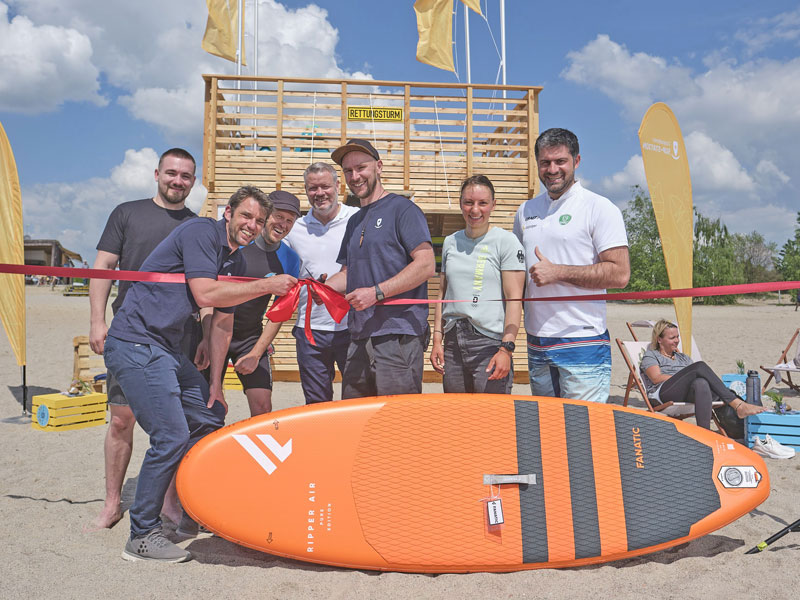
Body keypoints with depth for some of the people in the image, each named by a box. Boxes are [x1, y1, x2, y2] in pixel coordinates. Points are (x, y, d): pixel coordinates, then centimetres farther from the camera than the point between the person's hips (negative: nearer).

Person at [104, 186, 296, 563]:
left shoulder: (235, 261, 14)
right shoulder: (199, 232, -11)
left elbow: (222, 323, 15)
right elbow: (205, 293, -23)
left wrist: (215, 384, 13)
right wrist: (266, 285, -17)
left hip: (167, 349, 10)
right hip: (135, 344, -10)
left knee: (211, 421, 13)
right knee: (171, 437, -12)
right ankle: (142, 537, 5)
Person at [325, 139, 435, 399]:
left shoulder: (402, 209, -3)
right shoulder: (354, 221, 22)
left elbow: (426, 265, -14)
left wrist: (377, 292, -17)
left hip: (398, 338, -7)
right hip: (359, 340, 8)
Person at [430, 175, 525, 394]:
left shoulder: (506, 241, -3)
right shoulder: (450, 242, 13)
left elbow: (514, 299, -8)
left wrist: (506, 349, -16)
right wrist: (437, 341, 10)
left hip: (490, 344, -5)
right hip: (452, 345, 5)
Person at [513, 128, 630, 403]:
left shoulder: (599, 208, -5)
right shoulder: (525, 211, 13)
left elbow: (619, 274, -13)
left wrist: (557, 272, -16)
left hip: (582, 345, -6)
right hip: (536, 344, 6)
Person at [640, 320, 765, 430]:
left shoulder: (682, 357, 37)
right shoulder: (650, 355, 20)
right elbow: (657, 378, -2)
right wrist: (686, 378, -7)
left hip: (686, 394, 5)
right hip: (663, 395, -4)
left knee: (701, 383, -38)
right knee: (700, 366, -28)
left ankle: (705, 432, -57)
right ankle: (738, 405, -38)